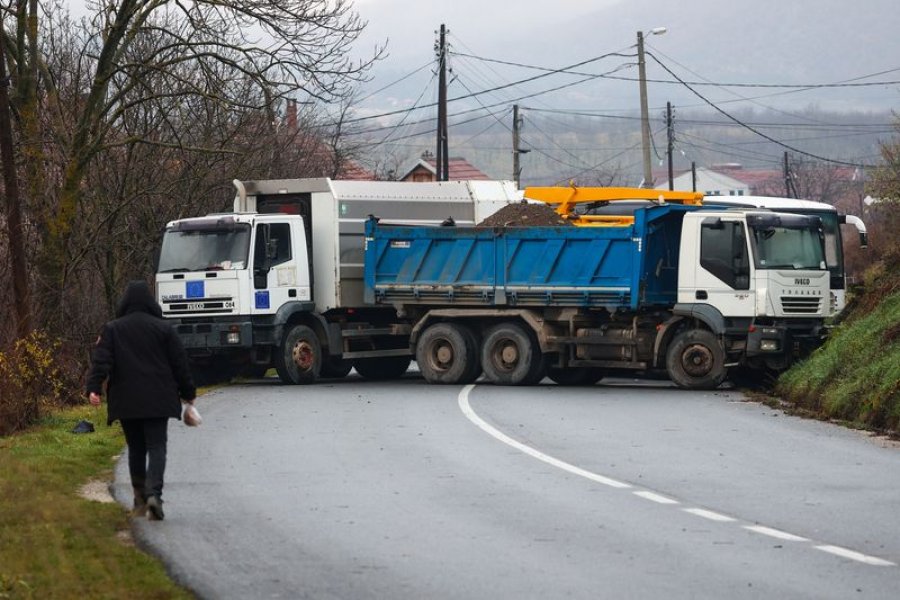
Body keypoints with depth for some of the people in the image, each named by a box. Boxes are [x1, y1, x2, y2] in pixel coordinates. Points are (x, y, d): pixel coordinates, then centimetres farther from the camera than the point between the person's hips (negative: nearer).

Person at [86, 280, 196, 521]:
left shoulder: (112, 329, 3)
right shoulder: (163, 329, 1)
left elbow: (101, 361, -8)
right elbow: (179, 363, 4)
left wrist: (94, 388, -14)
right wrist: (188, 393, 13)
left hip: (126, 401, 2)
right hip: (157, 401, -2)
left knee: (136, 448, 14)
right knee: (156, 447, -4)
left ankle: (140, 499, 18)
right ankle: (154, 493, -24)